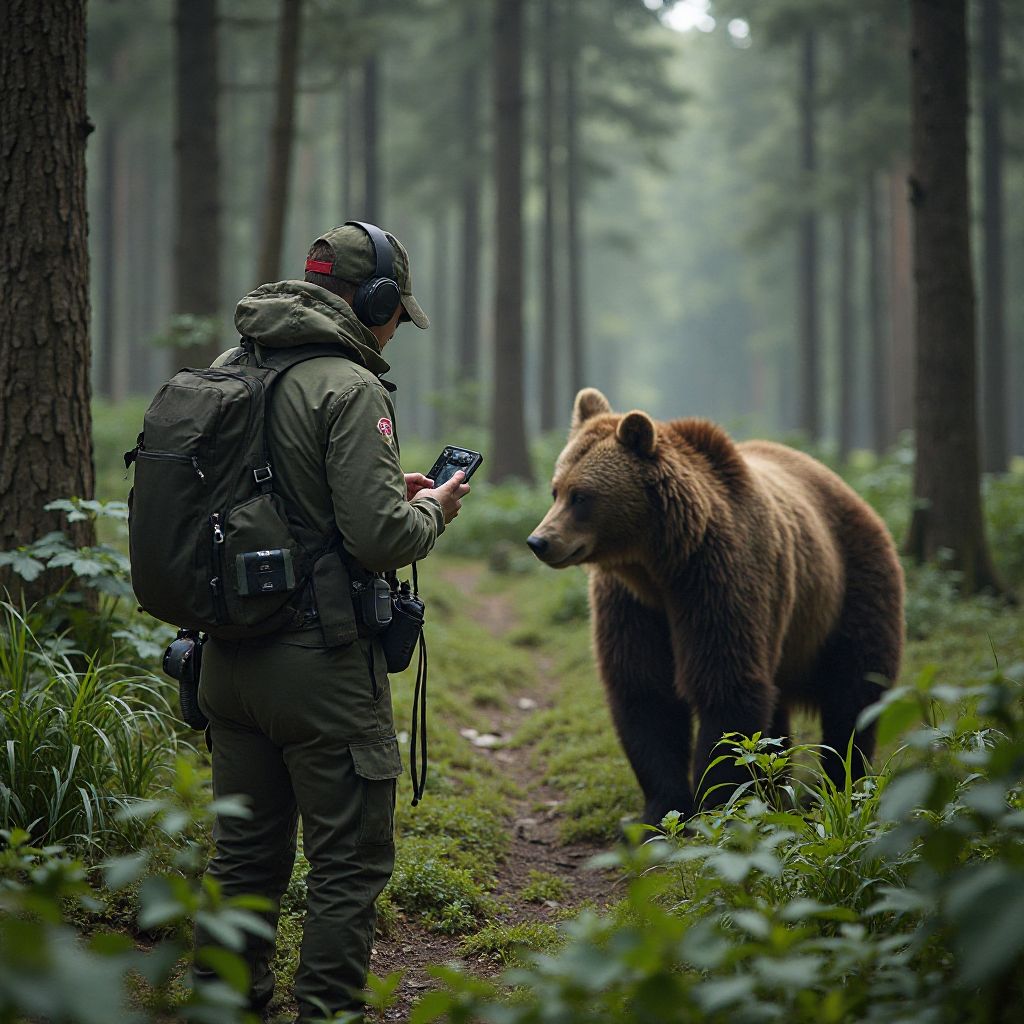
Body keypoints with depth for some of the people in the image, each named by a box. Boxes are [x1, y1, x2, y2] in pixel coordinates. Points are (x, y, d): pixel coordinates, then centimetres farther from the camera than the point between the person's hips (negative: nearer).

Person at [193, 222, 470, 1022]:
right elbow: (378, 537, -20)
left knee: (246, 852, 17)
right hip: (320, 663, -8)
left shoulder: (227, 373, 10)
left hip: (229, 657, 8)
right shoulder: (350, 389, -14)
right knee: (350, 863, 2)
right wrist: (433, 509, 0)